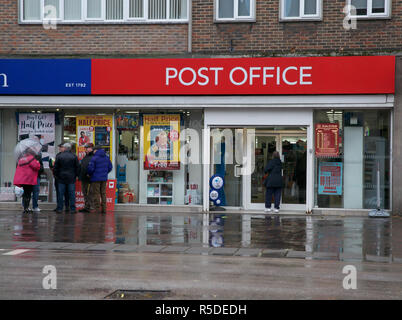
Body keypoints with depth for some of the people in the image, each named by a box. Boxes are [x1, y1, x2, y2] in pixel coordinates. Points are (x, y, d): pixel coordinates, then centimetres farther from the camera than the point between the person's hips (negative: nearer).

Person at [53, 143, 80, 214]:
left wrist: (56, 175, 12)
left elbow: (55, 168, 1)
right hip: (71, 178, 0)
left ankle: (59, 208, 6)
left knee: (60, 194, 4)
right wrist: (76, 175, 12)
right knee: (72, 193, 3)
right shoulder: (74, 156, 0)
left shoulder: (59, 156, -2)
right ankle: (72, 209, 2)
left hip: (61, 178, 0)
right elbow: (77, 167, 3)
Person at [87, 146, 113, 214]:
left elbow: (90, 168, -15)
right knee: (103, 193, 12)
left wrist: (89, 174, 4)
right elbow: (110, 167, 12)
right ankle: (103, 209, 12)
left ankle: (96, 209, -2)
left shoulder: (94, 158, -13)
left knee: (95, 194, 0)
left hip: (96, 178, -6)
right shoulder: (106, 158, 7)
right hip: (104, 178, 6)